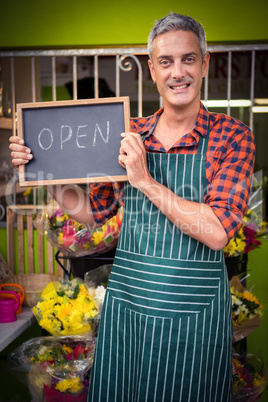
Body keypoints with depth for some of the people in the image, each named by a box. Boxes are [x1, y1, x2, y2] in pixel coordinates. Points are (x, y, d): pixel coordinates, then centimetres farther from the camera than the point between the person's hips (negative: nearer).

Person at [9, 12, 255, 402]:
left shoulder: (232, 136, -9)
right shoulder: (130, 134, 1)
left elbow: (217, 232, -19)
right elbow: (93, 210, 9)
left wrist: (145, 180, -19)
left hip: (193, 311, -3)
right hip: (126, 300, 3)